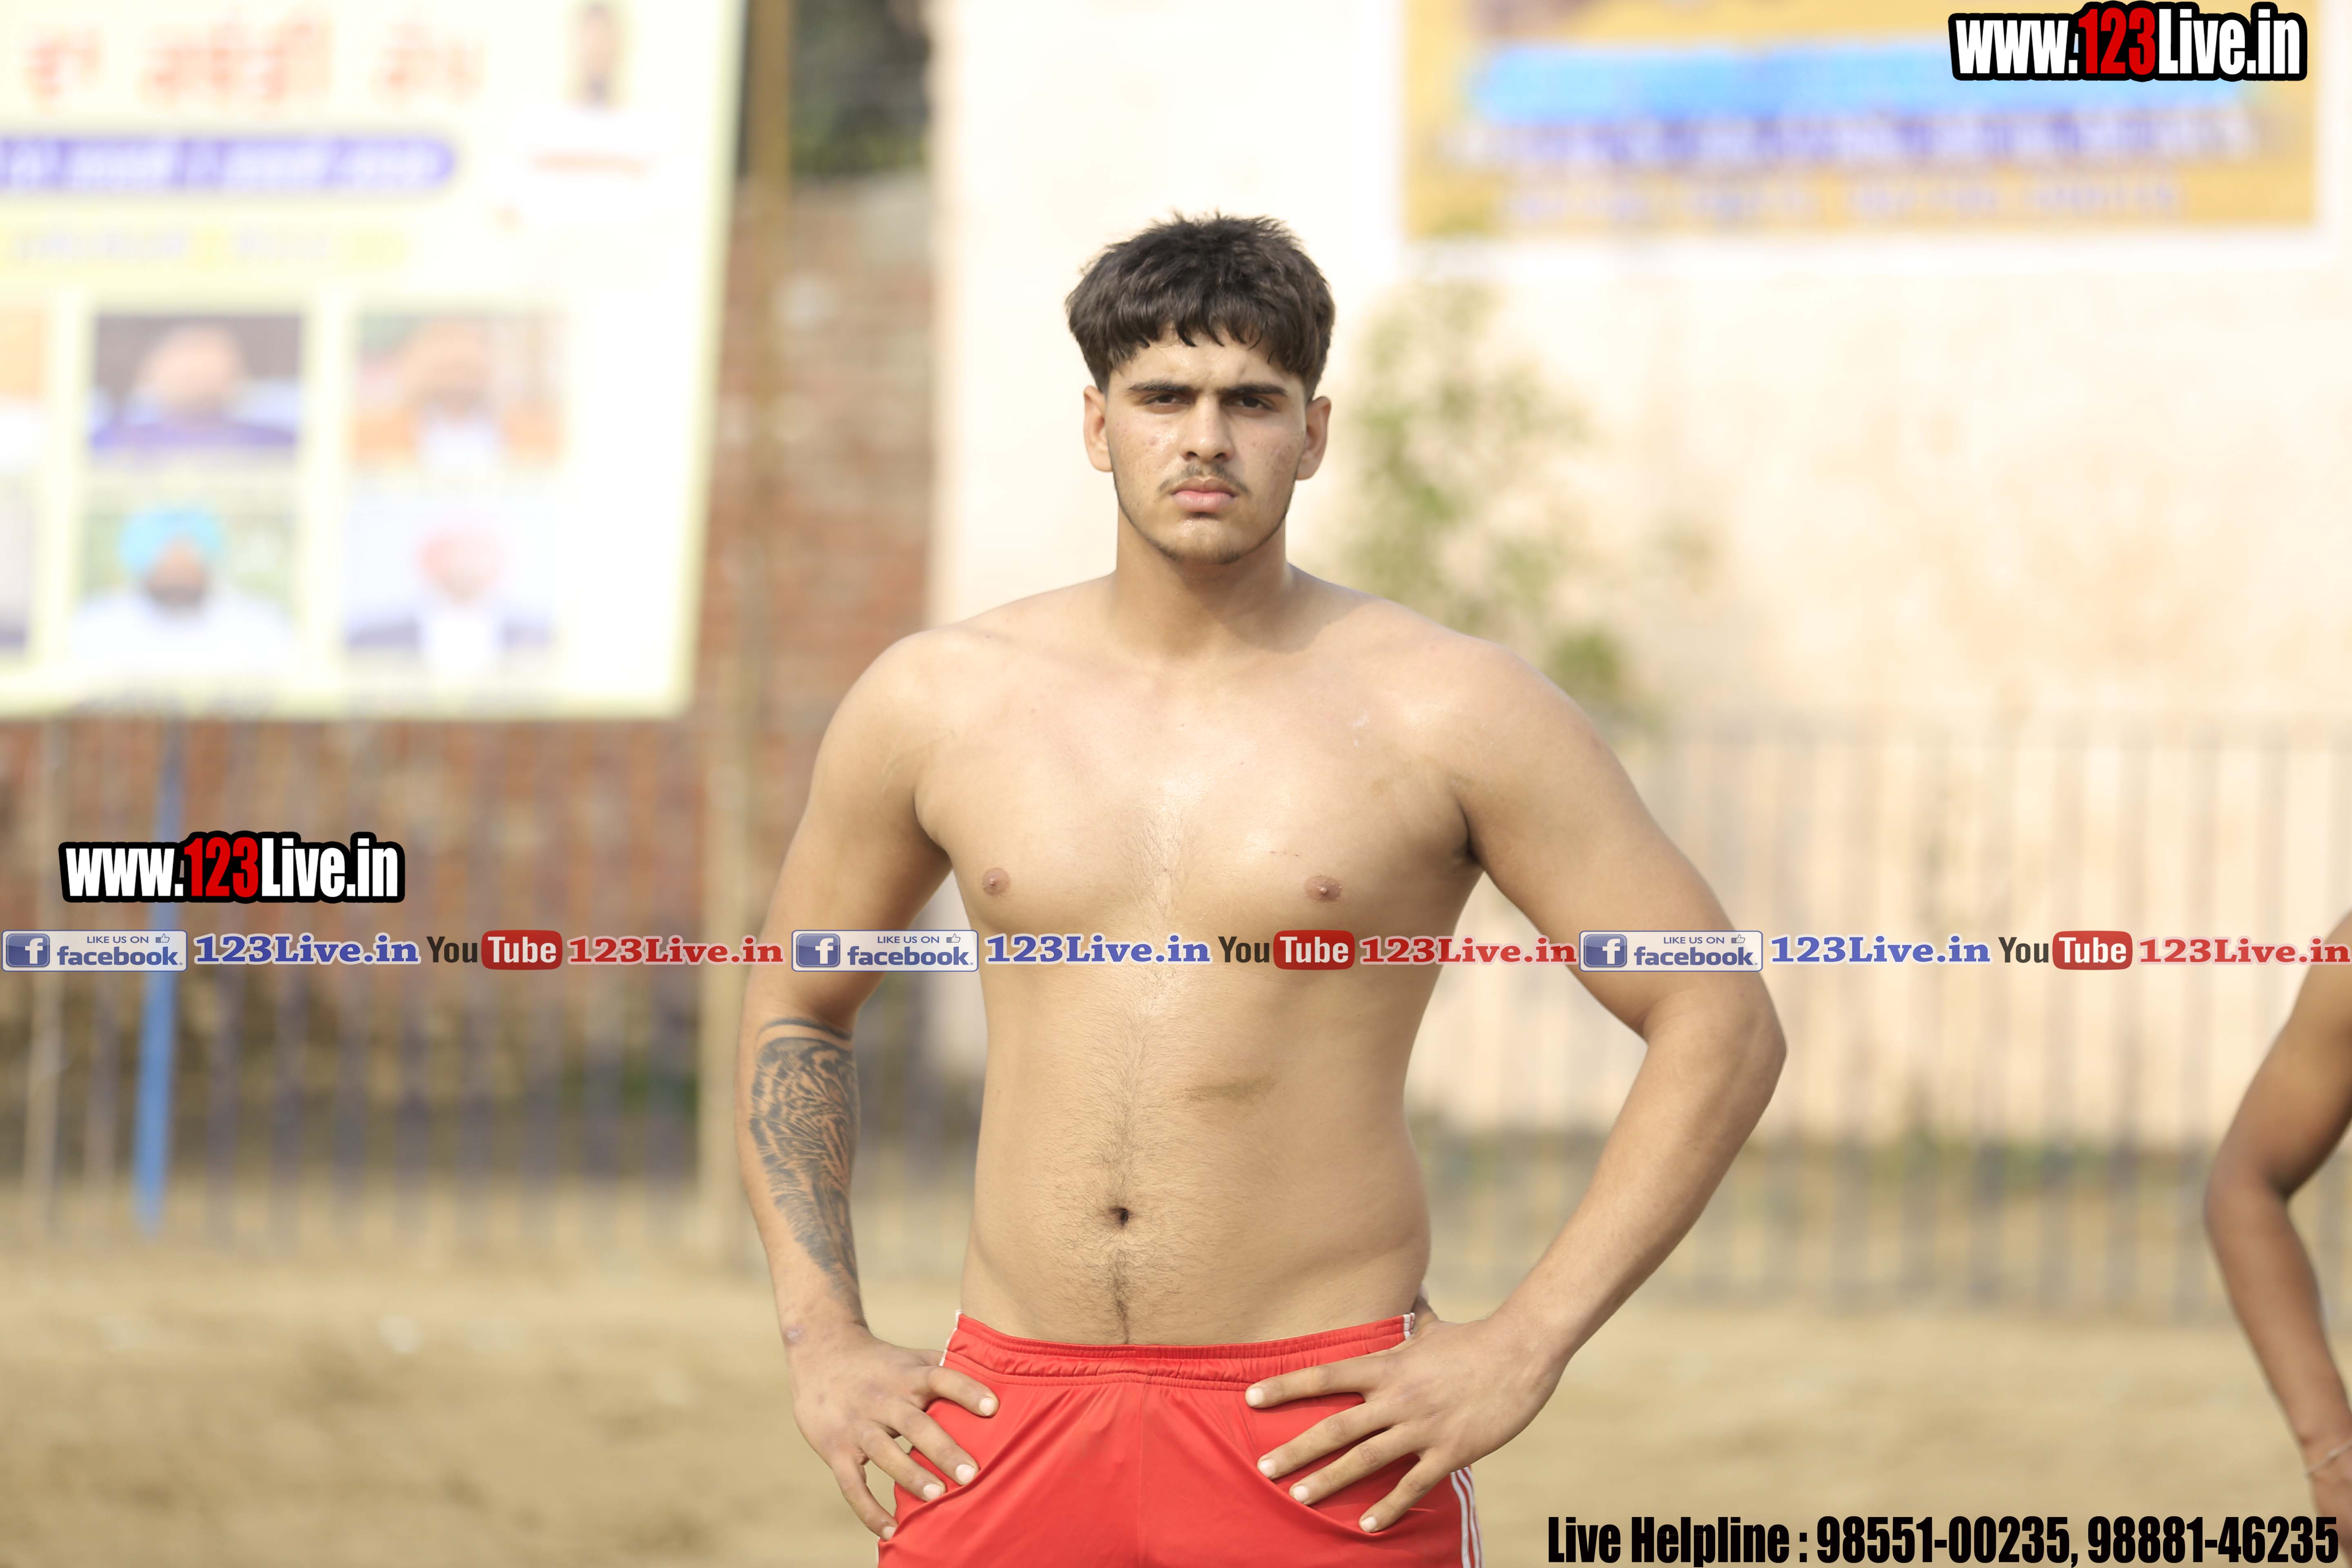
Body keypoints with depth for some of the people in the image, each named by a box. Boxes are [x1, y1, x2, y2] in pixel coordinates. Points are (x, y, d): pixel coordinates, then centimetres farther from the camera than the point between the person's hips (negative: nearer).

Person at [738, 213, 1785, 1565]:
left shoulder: (1448, 715, -2)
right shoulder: (938, 704, 7)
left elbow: (1722, 1026, -1)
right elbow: (796, 1009, 22)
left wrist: (1524, 1351, -8)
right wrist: (824, 1344, 11)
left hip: (1322, 1433, -3)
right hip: (1010, 1428, 3)